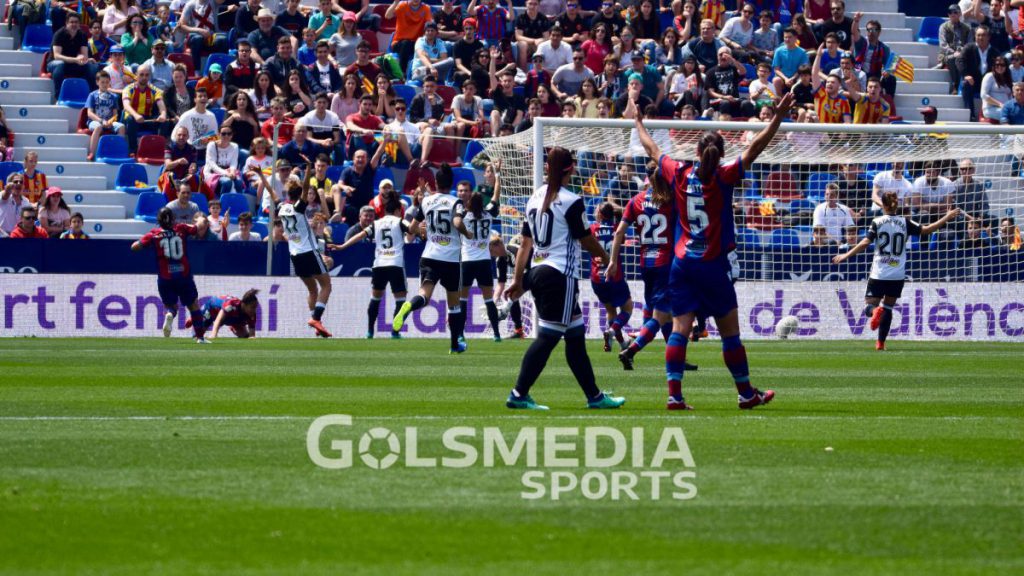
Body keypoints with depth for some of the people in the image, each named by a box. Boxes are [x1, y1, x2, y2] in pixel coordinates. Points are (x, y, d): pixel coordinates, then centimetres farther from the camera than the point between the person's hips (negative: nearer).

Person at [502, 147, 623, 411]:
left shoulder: (535, 198, 10)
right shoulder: (571, 201, -12)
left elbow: (526, 243, 13)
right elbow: (587, 241, -5)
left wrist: (518, 280, 15)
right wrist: (607, 258, 14)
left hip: (538, 273, 8)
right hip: (561, 275, -8)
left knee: (576, 335, 13)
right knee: (547, 336, -6)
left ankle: (594, 395, 17)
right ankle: (519, 394, -9)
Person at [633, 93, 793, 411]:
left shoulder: (679, 173, 1)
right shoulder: (723, 177, -9)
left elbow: (653, 150, 17)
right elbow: (754, 148, -11)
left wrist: (638, 123, 33)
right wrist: (778, 116, -8)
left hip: (682, 263, 3)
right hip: (713, 265, -3)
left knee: (679, 330, -1)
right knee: (730, 332, 6)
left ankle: (674, 394, -12)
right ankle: (746, 393, 16)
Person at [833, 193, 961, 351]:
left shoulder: (877, 222, -2)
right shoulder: (905, 222, 1)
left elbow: (865, 243, -10)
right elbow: (925, 230, -3)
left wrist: (846, 256, -4)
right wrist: (947, 218, 6)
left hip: (879, 274, -2)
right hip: (897, 275, 2)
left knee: (869, 306, 5)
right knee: (888, 307, 15)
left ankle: (875, 311, -32)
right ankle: (881, 342, 12)